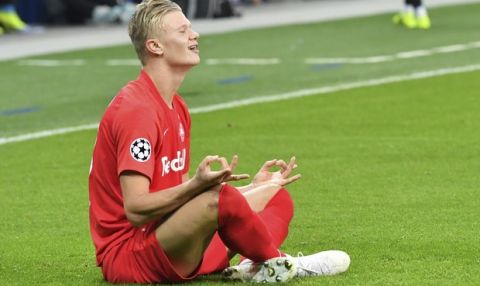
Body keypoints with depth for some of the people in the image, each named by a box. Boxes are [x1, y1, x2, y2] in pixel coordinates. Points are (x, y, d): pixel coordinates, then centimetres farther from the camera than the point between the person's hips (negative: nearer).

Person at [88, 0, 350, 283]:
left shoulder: (176, 108, 15)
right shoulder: (136, 109, -17)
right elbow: (135, 209, -24)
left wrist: (254, 187, 10)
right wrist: (198, 184, -36)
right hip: (126, 257, -11)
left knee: (278, 198, 11)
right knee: (219, 197, -35)